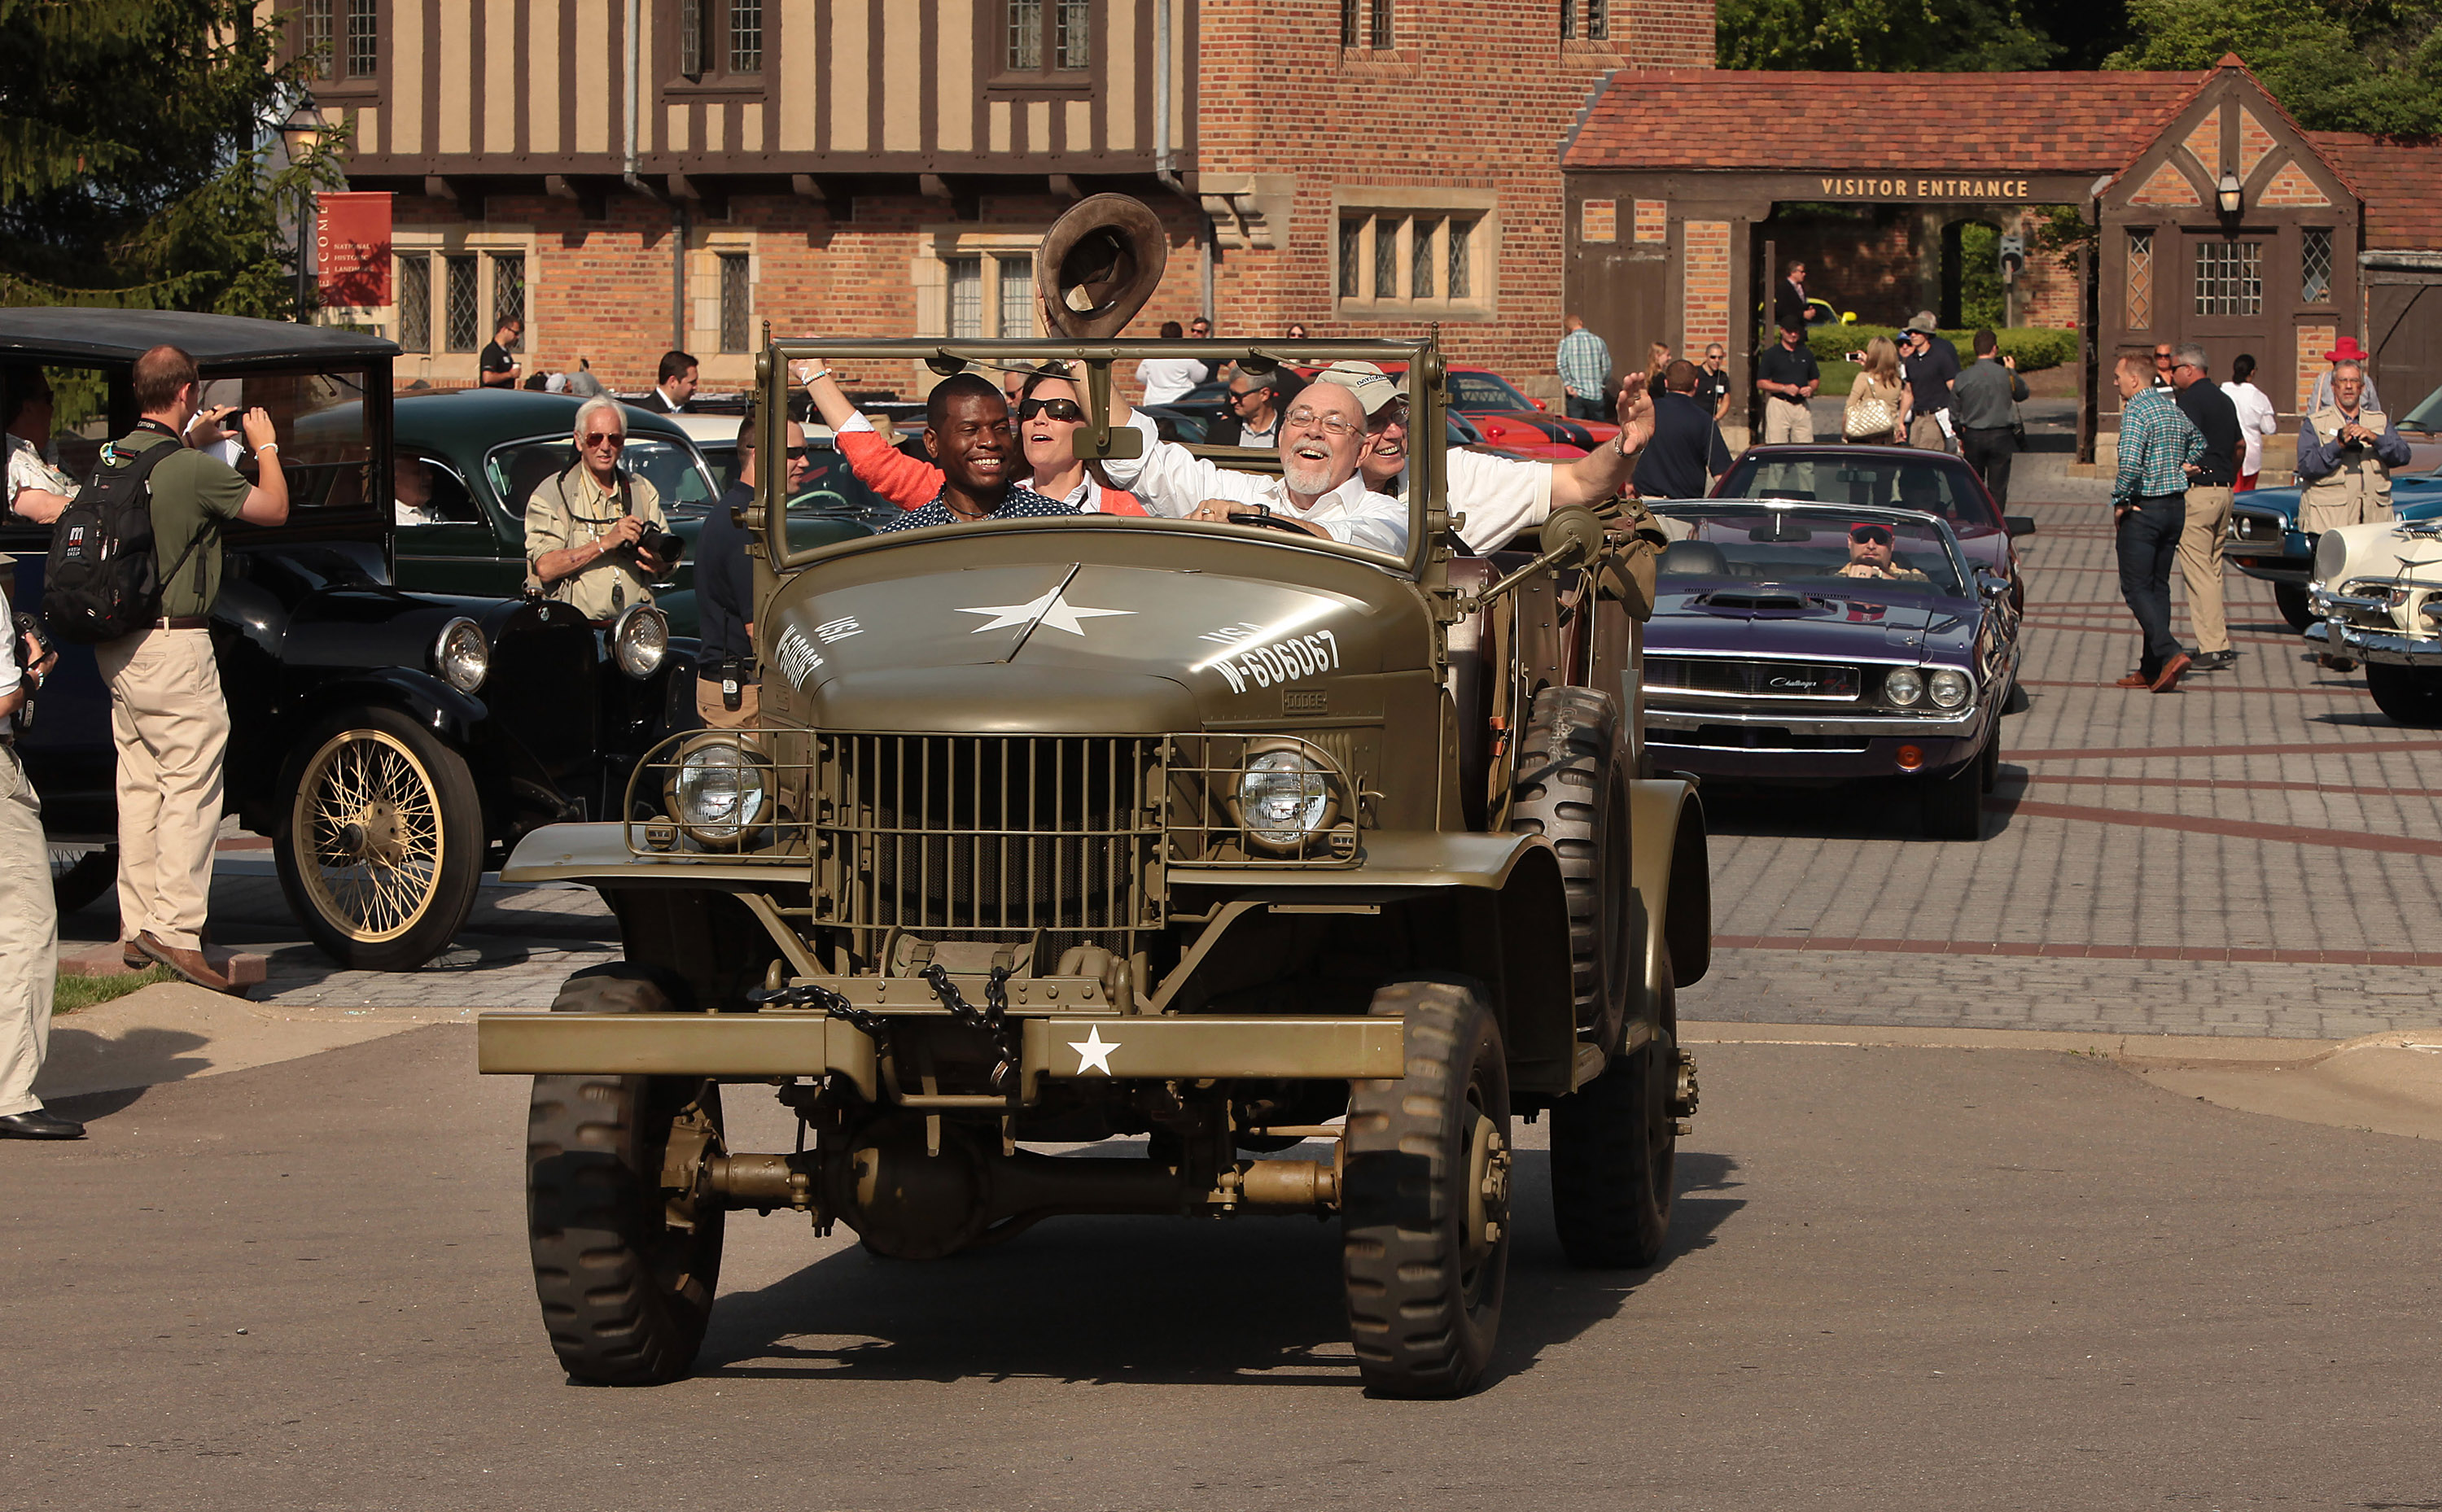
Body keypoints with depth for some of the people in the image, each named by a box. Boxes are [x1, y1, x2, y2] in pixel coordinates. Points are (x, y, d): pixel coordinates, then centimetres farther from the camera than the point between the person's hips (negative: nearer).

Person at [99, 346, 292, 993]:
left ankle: (136, 928, 17)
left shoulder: (113, 458, 7)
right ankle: (176, 928, -9)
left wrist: (192, 442, 35)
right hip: (172, 642, -8)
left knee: (139, 783, 13)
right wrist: (266, 446, 12)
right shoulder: (194, 472, -17)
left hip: (115, 643, 8)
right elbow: (275, 508, -4)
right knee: (191, 786, -5)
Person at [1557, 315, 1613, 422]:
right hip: (1596, 395, 1)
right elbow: (1606, 366, 4)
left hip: (1576, 395, -1)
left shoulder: (1566, 342, -2)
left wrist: (1568, 385, -7)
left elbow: (1561, 365, -12)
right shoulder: (1599, 341, 3)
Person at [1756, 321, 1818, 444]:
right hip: (1779, 405, -4)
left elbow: (1816, 380, 22)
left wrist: (1810, 389, -2)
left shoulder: (1807, 355, 14)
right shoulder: (1771, 354, 1)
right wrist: (1784, 388, -13)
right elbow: (1761, 383, -2)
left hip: (1801, 405, 4)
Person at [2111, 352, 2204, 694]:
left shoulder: (2136, 413, -16)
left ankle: (2170, 653, -20)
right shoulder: (2174, 410, 11)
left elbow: (2129, 465, -27)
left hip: (2144, 509, -8)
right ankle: (2152, 670, 12)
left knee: (2136, 587, -4)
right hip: (2176, 506, 8)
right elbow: (2198, 443, 31)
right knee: (2158, 585, 12)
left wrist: (2120, 501, -14)